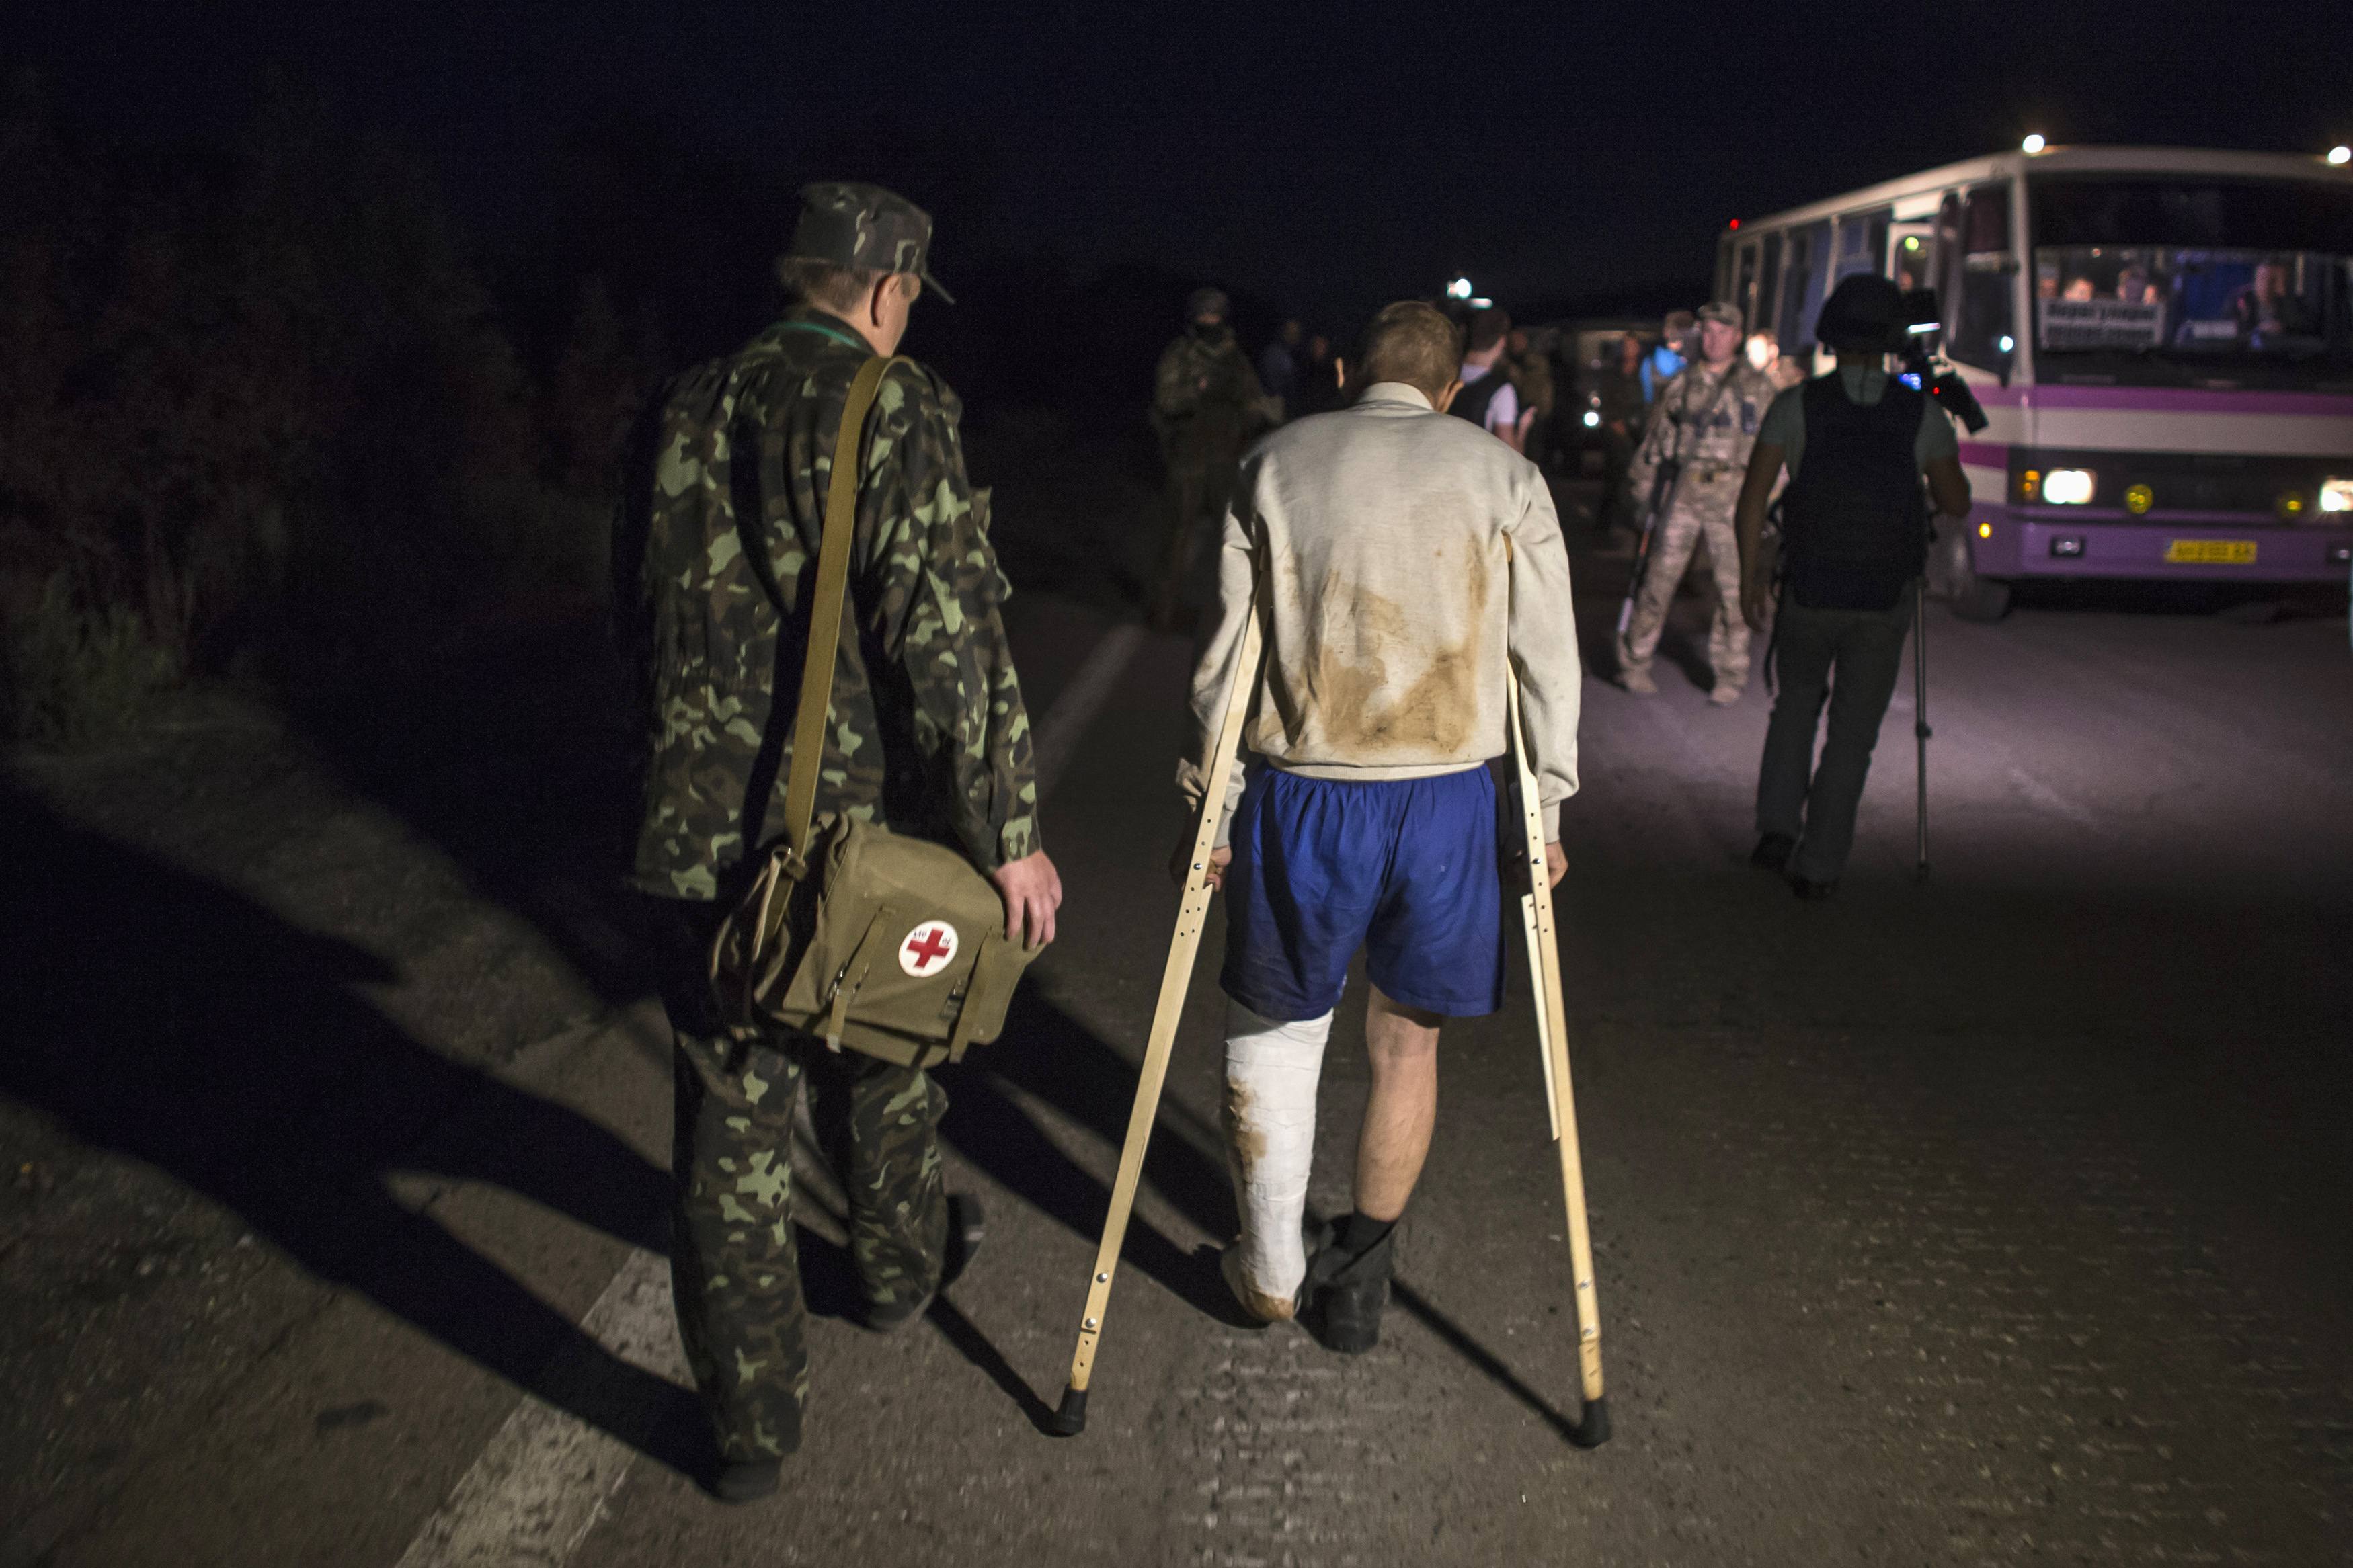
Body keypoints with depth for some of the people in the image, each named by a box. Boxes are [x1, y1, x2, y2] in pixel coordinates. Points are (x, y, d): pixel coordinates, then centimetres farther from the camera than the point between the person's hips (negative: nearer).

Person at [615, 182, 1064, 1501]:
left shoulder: (686, 413, 7)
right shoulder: (896, 413, -12)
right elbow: (950, 637, -20)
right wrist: (1008, 832, -15)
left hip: (697, 832, 4)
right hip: (858, 825, -3)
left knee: (732, 1122, 9)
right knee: (879, 1054, 23)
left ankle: (756, 1422, 17)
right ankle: (902, 1264, 48)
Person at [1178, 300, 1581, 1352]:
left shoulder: (1274, 465, 4)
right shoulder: (1503, 476, 4)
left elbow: (1228, 652, 3)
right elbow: (1546, 657, 4)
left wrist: (1209, 803, 10)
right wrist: (1545, 808, 13)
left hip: (1301, 793, 0)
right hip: (1445, 795, 1)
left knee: (1273, 1028, 17)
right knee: (1407, 1037, 17)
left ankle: (1272, 1273, 27)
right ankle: (1360, 1283, 29)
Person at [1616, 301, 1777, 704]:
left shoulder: (1758, 386, 5)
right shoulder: (1681, 386, 11)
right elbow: (1654, 443, 15)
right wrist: (1643, 494, 12)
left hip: (1734, 495, -1)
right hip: (1683, 492, 1)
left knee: (1733, 587, 0)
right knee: (1659, 577, 0)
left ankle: (1729, 675, 11)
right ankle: (1634, 662, 11)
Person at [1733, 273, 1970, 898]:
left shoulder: (1796, 406, -6)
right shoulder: (1923, 414, -3)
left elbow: (1752, 498, -9)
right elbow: (1956, 504, 5)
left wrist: (1750, 574, 2)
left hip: (1808, 593, 0)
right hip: (1884, 600, 0)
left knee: (1797, 700, 24)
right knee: (1853, 733, 10)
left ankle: (1777, 827, 12)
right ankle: (1818, 865, 11)